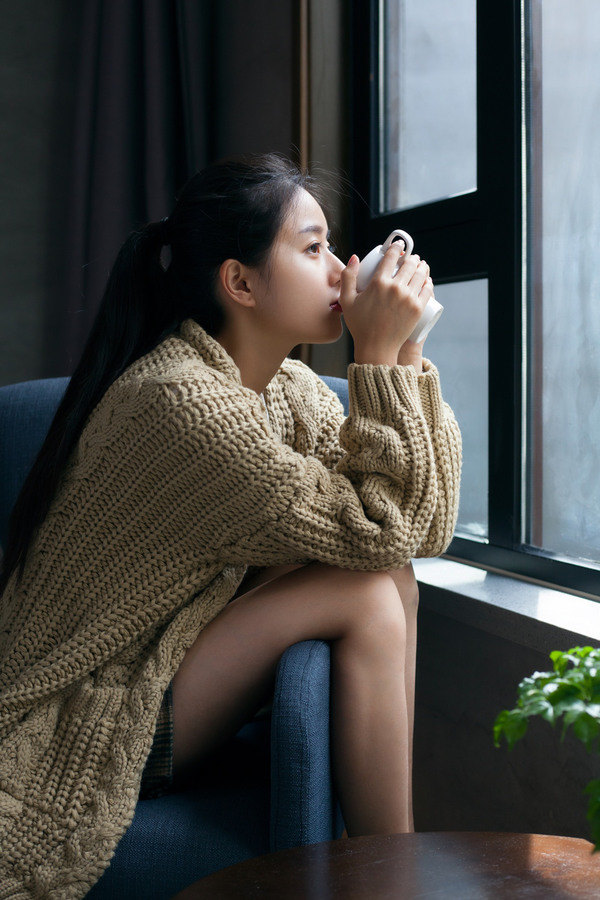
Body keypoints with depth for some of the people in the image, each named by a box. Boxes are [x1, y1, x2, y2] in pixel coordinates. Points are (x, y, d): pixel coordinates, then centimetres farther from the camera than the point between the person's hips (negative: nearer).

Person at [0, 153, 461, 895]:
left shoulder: (289, 388, 4)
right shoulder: (179, 401, -24)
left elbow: (426, 525, -2)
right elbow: (378, 529, -24)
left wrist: (405, 349, -7)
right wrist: (380, 355, -20)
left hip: (167, 682, 8)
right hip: (84, 742, -8)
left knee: (386, 576, -8)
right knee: (364, 592, -19)